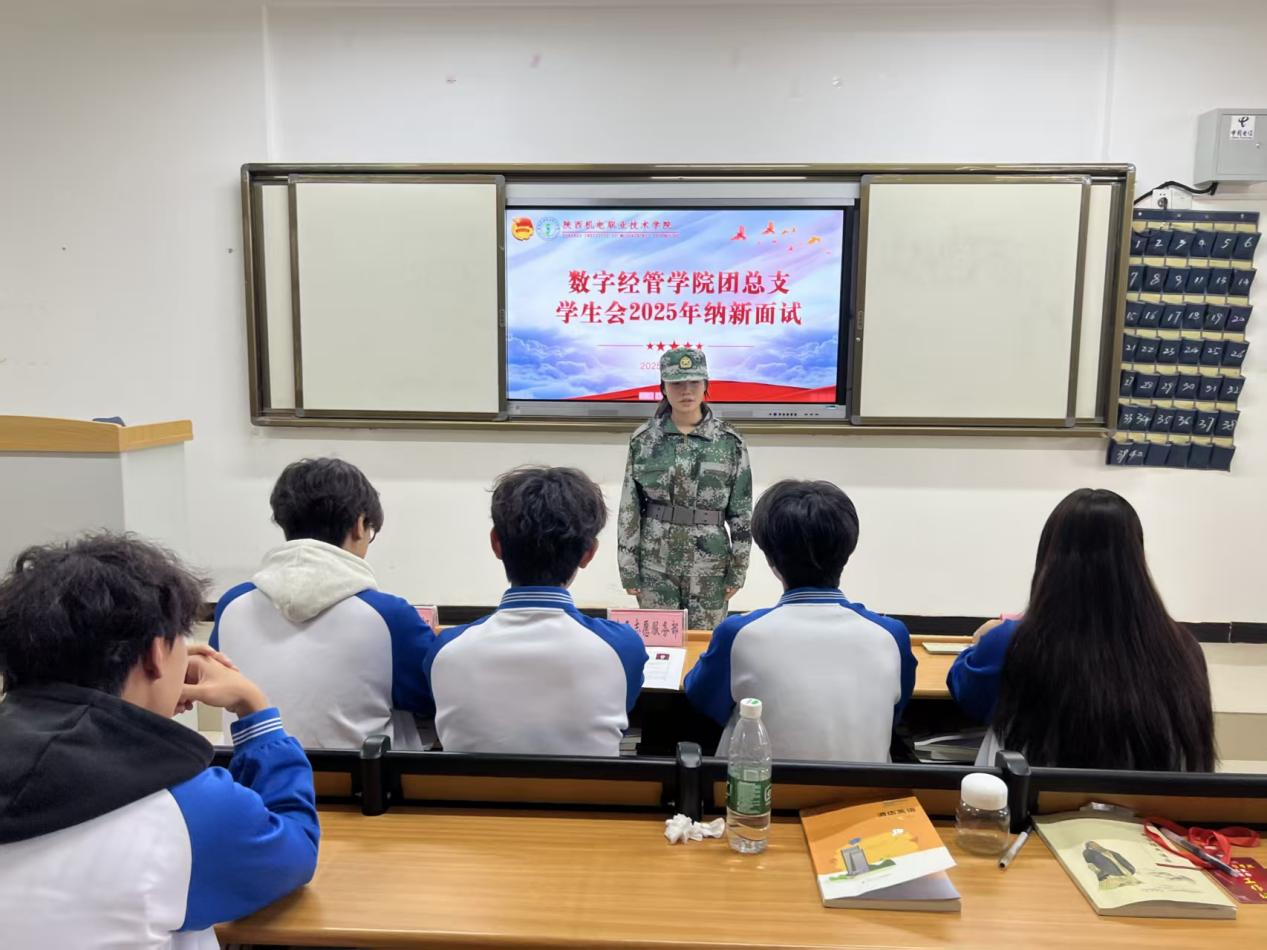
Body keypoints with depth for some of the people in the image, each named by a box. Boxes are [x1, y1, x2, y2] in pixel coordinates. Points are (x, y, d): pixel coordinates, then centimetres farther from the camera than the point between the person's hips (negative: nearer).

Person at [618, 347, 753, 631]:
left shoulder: (729, 441, -3)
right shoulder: (643, 439, -2)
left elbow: (742, 512, 0)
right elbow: (629, 509, 0)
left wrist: (738, 569, -2)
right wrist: (628, 567, -2)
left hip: (710, 564, 0)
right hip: (656, 563, 0)